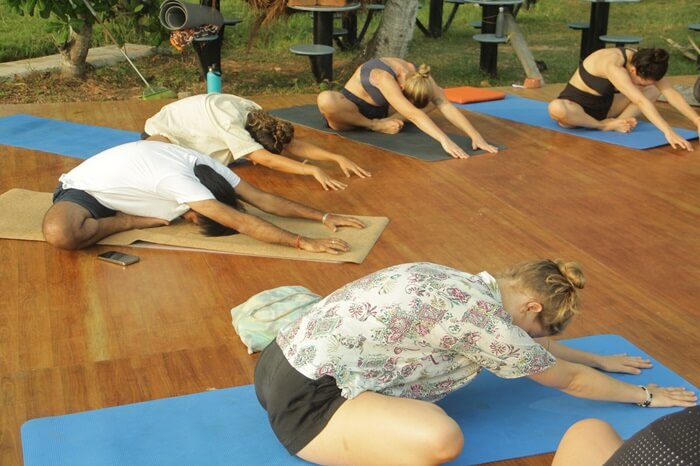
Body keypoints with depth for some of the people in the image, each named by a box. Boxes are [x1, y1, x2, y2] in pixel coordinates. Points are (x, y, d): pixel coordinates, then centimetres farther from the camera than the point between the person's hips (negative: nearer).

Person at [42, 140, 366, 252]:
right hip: (83, 190, -7)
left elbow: (263, 199, -15)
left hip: (116, 184, 7)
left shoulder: (207, 166, -17)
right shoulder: (179, 180, -39)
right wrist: (304, 243, -48)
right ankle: (133, 221, -16)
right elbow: (241, 222, -45)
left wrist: (323, 217, -19)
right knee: (61, 235, -41)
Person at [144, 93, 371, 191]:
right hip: (161, 133, -8)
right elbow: (265, 160, -46)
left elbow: (292, 144, -17)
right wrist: (313, 170, -51)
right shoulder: (230, 122, -40)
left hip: (189, 134, 8)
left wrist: (337, 158, -25)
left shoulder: (254, 113, -18)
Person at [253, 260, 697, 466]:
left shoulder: (468, 286, 10)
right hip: (303, 399, -10)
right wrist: (647, 395, 18)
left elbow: (528, 339, 29)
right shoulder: (485, 322, -13)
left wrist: (600, 360, 37)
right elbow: (570, 379, 2)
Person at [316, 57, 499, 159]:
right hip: (351, 108, -5)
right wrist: (445, 141, -60)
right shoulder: (384, 78, -40)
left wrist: (475, 136, -39)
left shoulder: (420, 78, -21)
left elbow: (447, 106, -28)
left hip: (380, 109, 5)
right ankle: (375, 125, -19)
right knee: (325, 100, -43)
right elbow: (413, 115, -51)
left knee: (435, 99, -4)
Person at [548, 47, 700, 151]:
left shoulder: (641, 63, -13)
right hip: (576, 105, -6)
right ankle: (605, 125, -20)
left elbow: (671, 93, -15)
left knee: (654, 90, -3)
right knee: (556, 109, -44)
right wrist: (668, 132, -49)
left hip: (604, 105, 7)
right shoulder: (613, 66, -35)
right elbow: (640, 102, -43)